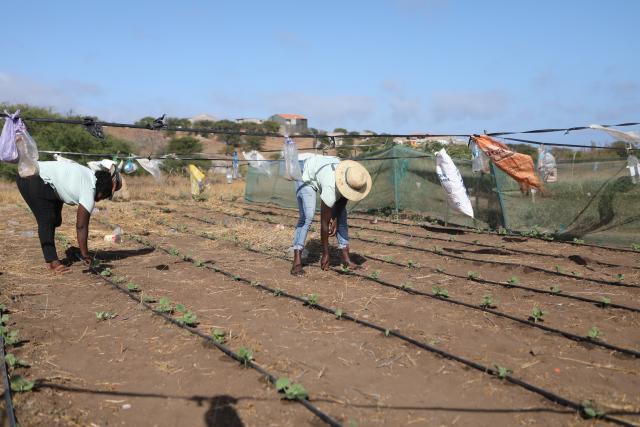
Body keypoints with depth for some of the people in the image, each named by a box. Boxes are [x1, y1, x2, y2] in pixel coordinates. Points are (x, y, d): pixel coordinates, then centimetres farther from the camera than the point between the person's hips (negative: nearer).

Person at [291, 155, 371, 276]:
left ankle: (346, 258, 2)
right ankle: (297, 262, -19)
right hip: (307, 175, -6)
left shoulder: (354, 180, -27)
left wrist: (335, 220, -9)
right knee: (307, 217, -21)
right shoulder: (331, 189, -43)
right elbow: (324, 223, -33)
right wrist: (325, 254, -25)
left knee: (342, 214, -3)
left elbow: (343, 200, -4)